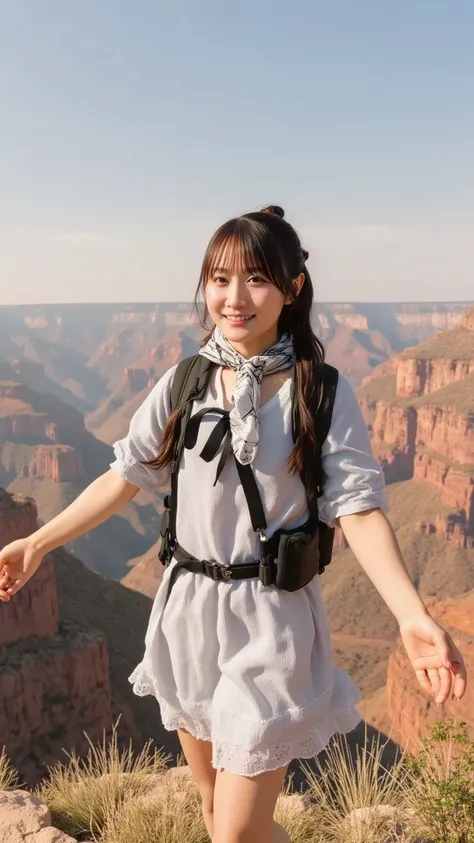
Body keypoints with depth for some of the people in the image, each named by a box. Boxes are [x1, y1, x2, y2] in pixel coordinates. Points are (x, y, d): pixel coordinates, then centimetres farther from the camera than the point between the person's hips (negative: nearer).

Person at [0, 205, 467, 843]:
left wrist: (413, 617, -26)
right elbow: (127, 475, 4)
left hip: (271, 622, -4)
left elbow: (358, 508, -14)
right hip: (189, 611, 4)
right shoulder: (185, 383, -2)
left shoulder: (324, 394, -10)